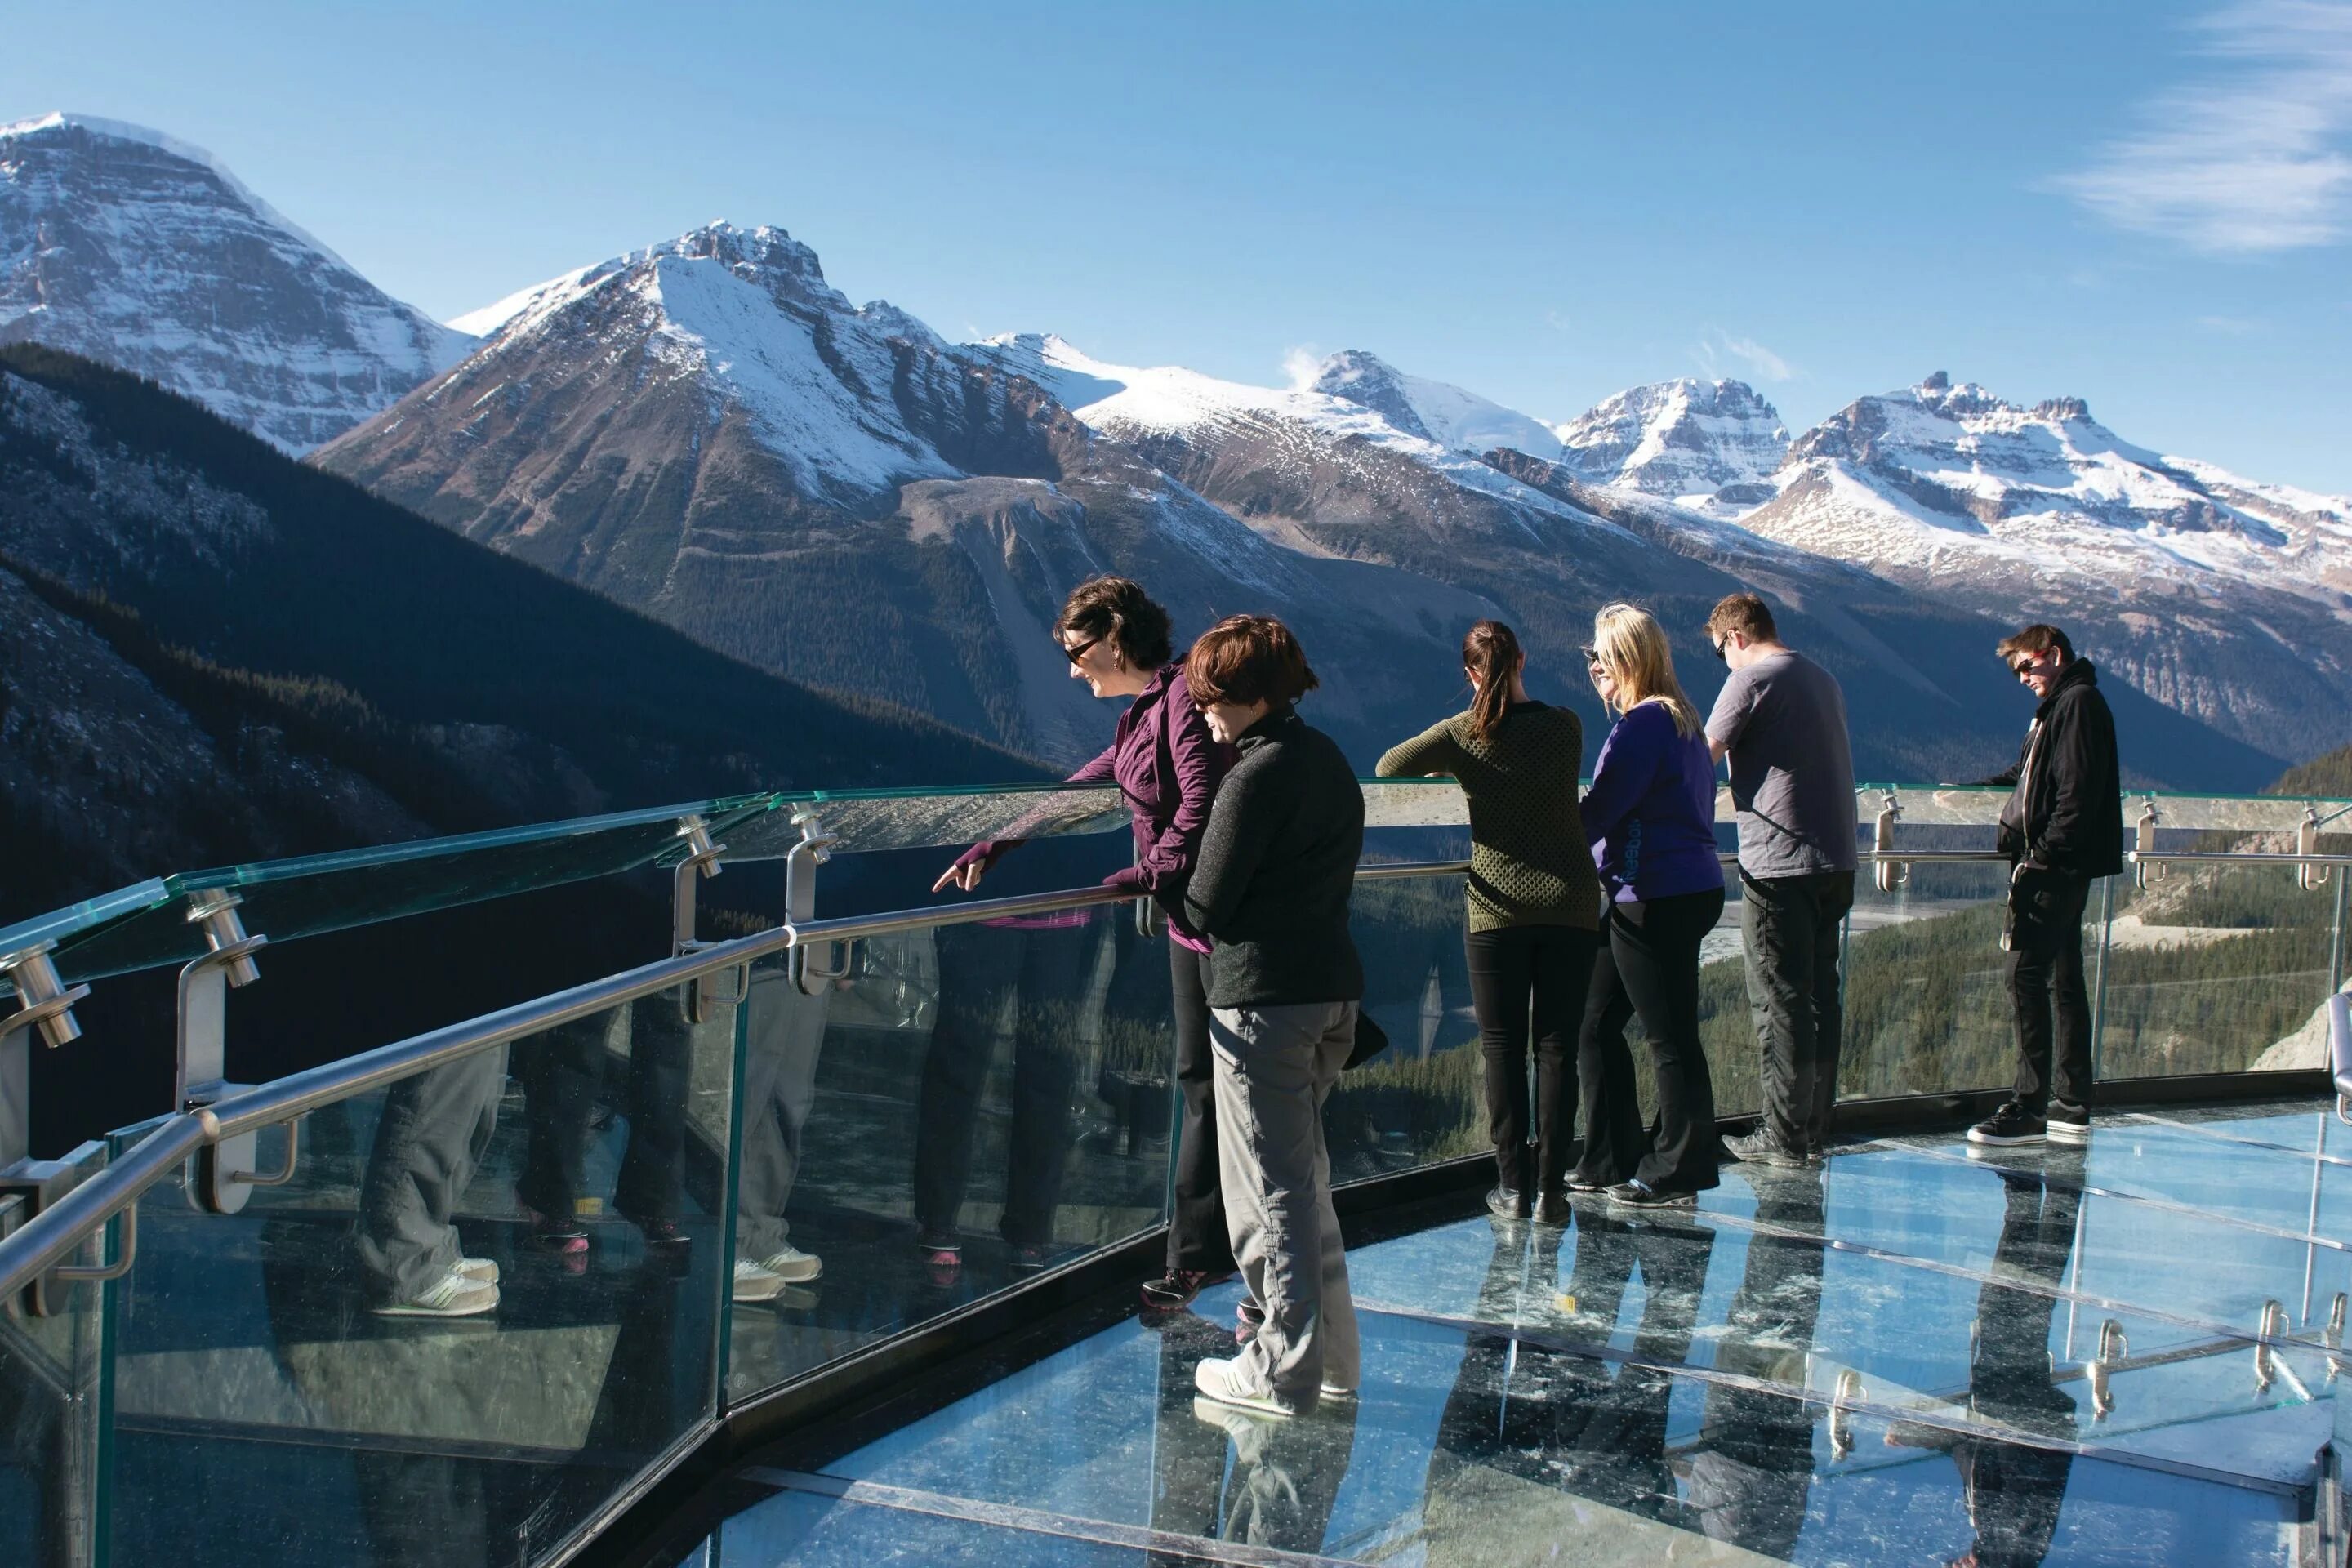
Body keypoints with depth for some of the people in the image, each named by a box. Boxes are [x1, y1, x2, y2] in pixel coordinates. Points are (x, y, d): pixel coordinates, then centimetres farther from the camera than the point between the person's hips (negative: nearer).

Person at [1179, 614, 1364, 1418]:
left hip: (1263, 997, -9)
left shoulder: (1258, 775, -16)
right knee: (1303, 1175, 19)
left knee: (1270, 1188, 0)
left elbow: (1206, 906, -15)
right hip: (1335, 986, 9)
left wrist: (1179, 891, 8)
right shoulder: (1330, 761, 12)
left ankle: (1284, 1373, 7)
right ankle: (1333, 1354, 25)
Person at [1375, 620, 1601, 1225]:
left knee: (1502, 1046, 7)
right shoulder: (1564, 725, 1)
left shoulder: (1463, 733, -5)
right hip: (1571, 903, 2)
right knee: (1556, 1046, 4)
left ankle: (1513, 1186, 6)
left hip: (1498, 907, -2)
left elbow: (1389, 766, -1)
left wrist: (1448, 768, 16)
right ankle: (1551, 1190, 3)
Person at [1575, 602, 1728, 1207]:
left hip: (1659, 900, -10)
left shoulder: (1644, 723, -15)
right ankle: (1613, 1161, 20)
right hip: (1687, 889, 10)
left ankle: (1676, 1171, 9)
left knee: (1670, 1036, 0)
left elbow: (1598, 811, -18)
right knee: (1596, 1024, 14)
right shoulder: (1680, 721, 16)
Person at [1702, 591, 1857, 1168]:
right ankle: (1815, 1127, 19)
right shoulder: (1824, 680, 15)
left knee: (1780, 999, -2)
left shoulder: (1751, 679, -9)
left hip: (1777, 861, -8)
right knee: (1820, 992, 12)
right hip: (1834, 858, 8)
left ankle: (1784, 1137, 2)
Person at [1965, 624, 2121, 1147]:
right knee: (2064, 980, 11)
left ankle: (2029, 1108, -8)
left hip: (2058, 866, -10)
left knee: (2027, 974, -10)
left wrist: (2046, 851, -22)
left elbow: (2078, 790, -19)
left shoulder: (2079, 702, -11)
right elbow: (2027, 777, 27)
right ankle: (2071, 1108, 15)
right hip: (2056, 868, 10)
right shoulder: (2056, 707, 19)